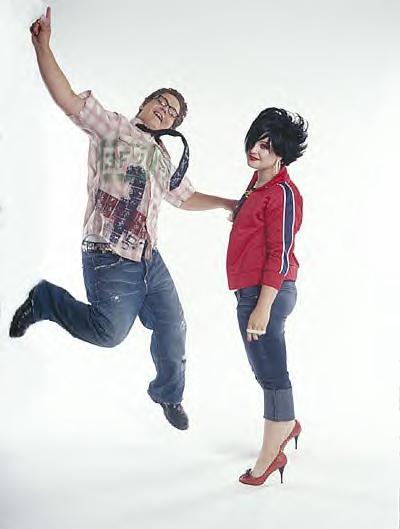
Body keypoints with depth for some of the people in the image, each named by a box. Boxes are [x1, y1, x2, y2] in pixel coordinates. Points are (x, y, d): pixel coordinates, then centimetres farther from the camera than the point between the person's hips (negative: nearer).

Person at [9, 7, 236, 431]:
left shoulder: (165, 160, 21)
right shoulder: (111, 128, -1)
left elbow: (186, 198, 34)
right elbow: (67, 98, -14)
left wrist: (227, 203, 28)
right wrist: (42, 46, -22)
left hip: (150, 260, 7)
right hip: (110, 260, -7)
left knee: (172, 327, 10)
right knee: (110, 331, -14)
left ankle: (168, 395, 35)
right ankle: (44, 300, 11)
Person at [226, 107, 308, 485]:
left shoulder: (282, 193, -15)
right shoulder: (258, 181, 14)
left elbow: (280, 255, -20)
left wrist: (262, 307, -23)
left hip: (266, 294, -10)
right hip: (252, 291, 10)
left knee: (269, 372, 0)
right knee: (264, 366, 23)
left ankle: (270, 455, 14)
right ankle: (287, 424, 44)